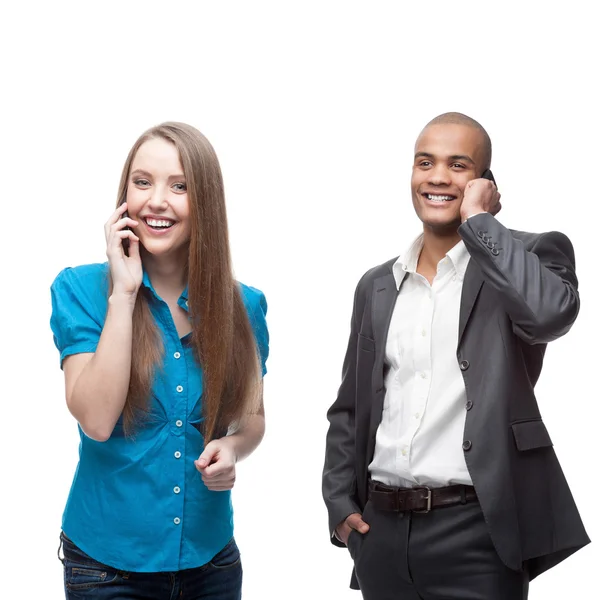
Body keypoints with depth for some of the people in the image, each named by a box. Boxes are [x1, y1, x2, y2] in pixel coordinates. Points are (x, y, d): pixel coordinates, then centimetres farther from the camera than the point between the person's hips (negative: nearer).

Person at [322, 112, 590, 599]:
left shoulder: (530, 255, -1)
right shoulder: (378, 286, 12)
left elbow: (551, 312, -24)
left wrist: (479, 220, -13)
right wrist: (340, 503, 5)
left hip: (474, 531, -4)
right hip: (382, 530, 4)